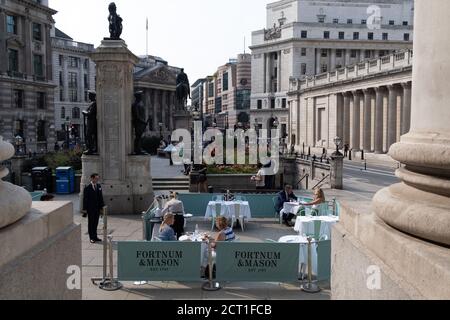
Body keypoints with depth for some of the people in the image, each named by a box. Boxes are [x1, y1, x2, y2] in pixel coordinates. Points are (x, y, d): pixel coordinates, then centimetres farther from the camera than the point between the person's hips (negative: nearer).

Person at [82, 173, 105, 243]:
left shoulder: (99, 186, 7)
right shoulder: (87, 188, -10)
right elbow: (85, 199, -9)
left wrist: (102, 206, 8)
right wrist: (84, 209, -11)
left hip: (97, 208, 5)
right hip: (90, 209, -5)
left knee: (96, 223, 12)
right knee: (91, 223, 5)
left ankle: (95, 237, 22)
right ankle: (92, 238, 13)